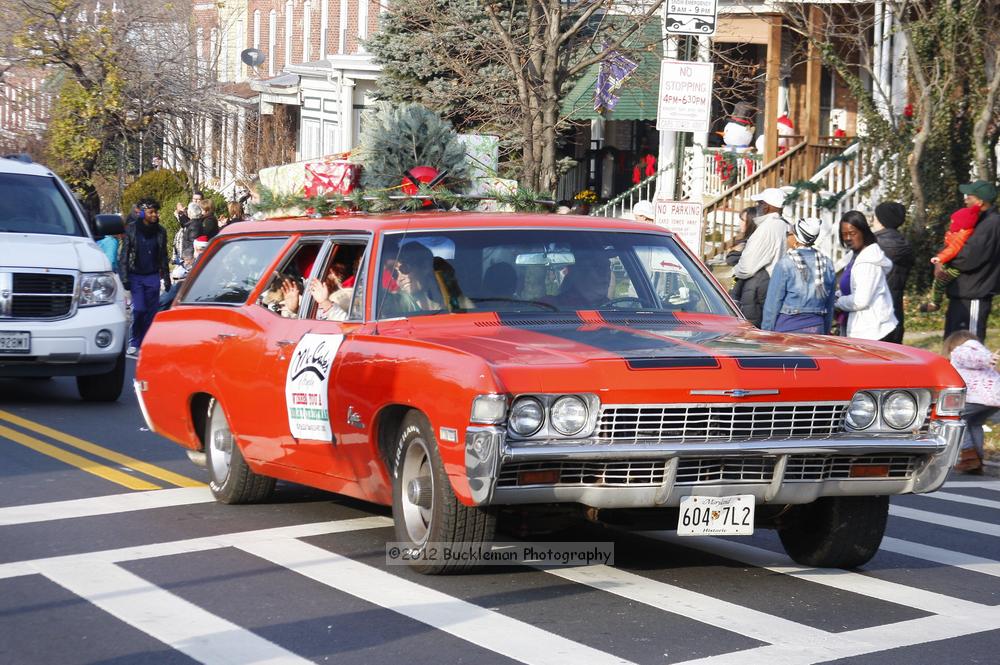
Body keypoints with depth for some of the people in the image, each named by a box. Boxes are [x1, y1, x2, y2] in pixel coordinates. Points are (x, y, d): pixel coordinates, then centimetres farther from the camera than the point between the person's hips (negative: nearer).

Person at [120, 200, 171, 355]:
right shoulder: (131, 229, 0)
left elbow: (163, 257, 14)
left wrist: (166, 279, 11)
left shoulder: (160, 232, 8)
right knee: (138, 309, -12)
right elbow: (125, 254, -1)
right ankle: (134, 343, 0)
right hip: (135, 276, -3)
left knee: (152, 311, -1)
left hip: (153, 277, 3)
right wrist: (124, 277, -8)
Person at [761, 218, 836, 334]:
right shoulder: (827, 264, 7)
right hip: (817, 328, 5)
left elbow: (773, 302, -6)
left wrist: (767, 332, 0)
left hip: (788, 325, -5)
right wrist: (825, 332, 21)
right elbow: (830, 304, 13)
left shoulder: (785, 263, -8)